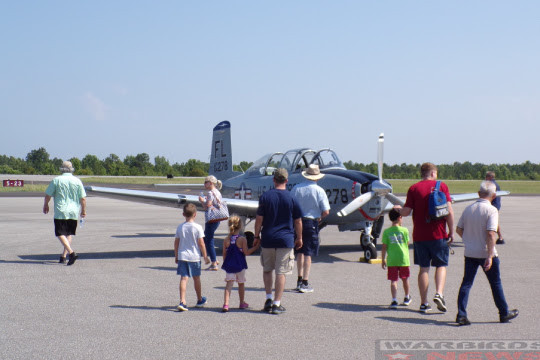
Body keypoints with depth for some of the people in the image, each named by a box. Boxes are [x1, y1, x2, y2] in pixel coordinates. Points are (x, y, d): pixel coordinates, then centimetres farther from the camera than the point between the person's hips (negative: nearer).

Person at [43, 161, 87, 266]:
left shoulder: (56, 180, -2)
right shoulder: (77, 181, 3)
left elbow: (48, 196, 1)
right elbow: (83, 198, 3)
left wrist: (45, 205, 19)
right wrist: (83, 210, 17)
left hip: (60, 212, -3)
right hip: (74, 212, 3)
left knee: (60, 234, -3)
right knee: (69, 234, 14)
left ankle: (71, 252, -22)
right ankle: (63, 256, 11)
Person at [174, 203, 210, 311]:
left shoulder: (180, 227, 1)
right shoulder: (198, 227, -9)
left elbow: (176, 243, 6)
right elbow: (201, 244, -9)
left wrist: (176, 256, 17)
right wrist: (205, 257, 1)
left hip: (182, 256, 2)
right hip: (194, 257, -2)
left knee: (184, 278, -1)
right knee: (196, 278, 12)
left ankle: (182, 302, -13)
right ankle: (200, 300, 29)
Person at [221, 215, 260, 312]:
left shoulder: (226, 240, 0)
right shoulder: (242, 239, -11)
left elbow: (224, 254, 5)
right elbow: (246, 252, -10)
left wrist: (226, 263, 18)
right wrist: (255, 247, 0)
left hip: (229, 265, 2)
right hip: (240, 265, -2)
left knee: (229, 283, -1)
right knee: (241, 283, 15)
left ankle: (226, 303, -17)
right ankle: (242, 303, 30)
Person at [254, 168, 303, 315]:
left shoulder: (265, 196, -3)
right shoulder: (292, 198, -3)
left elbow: (259, 219, -2)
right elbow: (298, 221, 1)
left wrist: (257, 235, 10)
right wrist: (299, 238, 13)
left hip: (267, 239, 1)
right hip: (286, 239, -1)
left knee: (267, 270, 19)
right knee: (281, 273, 2)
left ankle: (269, 298, 12)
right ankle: (276, 304, 3)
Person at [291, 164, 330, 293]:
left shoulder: (296, 188, 1)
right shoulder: (319, 191, -8)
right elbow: (326, 211, -10)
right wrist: (319, 218, 9)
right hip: (311, 223, -4)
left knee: (300, 252, 17)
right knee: (308, 254, 1)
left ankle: (299, 280, 24)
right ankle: (305, 283, 2)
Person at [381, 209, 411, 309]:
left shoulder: (386, 232, -2)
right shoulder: (404, 230, -4)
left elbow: (384, 247, -1)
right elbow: (407, 243, 5)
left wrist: (383, 259, 7)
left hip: (392, 260, 0)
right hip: (404, 258, 0)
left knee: (393, 280, 1)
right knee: (405, 279, 17)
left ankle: (394, 300, -12)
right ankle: (407, 298, 34)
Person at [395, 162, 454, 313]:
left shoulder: (414, 188, 1)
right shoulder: (441, 186, -1)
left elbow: (406, 212, -4)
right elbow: (449, 212, -7)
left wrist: (398, 209, 18)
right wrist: (451, 231, 2)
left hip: (420, 235, 1)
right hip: (439, 234, -1)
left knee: (424, 268, 7)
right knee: (441, 265, 12)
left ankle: (424, 303, 8)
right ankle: (439, 294, -10)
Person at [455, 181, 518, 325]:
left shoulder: (468, 209, 3)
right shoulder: (491, 210, -14)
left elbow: (458, 229, 7)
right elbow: (491, 234, -22)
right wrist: (490, 256, -22)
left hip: (470, 253, 4)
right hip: (486, 253, -4)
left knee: (466, 283, 7)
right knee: (496, 283, 11)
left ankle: (461, 314, -2)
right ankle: (504, 313, 24)